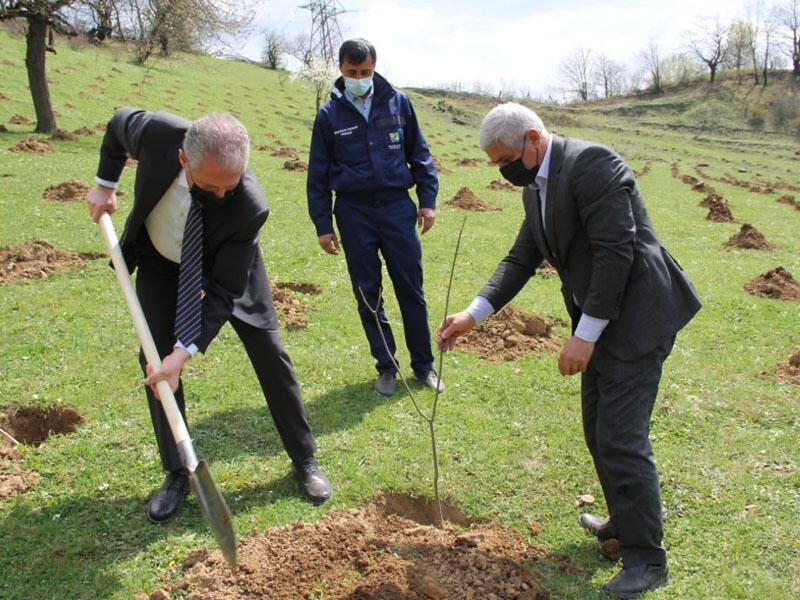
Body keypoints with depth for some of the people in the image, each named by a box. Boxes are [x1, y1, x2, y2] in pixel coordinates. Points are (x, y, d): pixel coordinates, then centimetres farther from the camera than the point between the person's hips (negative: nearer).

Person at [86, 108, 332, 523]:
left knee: (270, 355, -2)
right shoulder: (158, 132, -35)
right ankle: (176, 474, 10)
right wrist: (105, 185, -4)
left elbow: (224, 290, -31)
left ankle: (305, 461, 15)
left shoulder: (250, 207, -39)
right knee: (155, 358, -5)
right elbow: (119, 122, -8)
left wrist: (185, 352, -36)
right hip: (159, 260, 2)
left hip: (225, 268, -2)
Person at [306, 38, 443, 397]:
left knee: (411, 289, 3)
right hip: (354, 212, 0)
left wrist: (428, 200, 3)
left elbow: (419, 154, 10)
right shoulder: (330, 114, 1)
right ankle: (386, 366, 19)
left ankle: (423, 364, 18)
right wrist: (322, 225, 2)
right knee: (368, 294, 6)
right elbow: (318, 174, 5)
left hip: (397, 206, 0)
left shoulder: (397, 102, 3)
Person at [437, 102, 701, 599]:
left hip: (636, 314, -10)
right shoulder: (536, 186, 11)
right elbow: (521, 259, 11)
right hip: (599, 319, 10)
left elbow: (615, 252, -23)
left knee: (621, 437, -8)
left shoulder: (591, 164, -18)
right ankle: (624, 524, 37)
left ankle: (646, 559, 7)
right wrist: (473, 315, 1)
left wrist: (585, 335, -22)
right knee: (599, 433, 17)